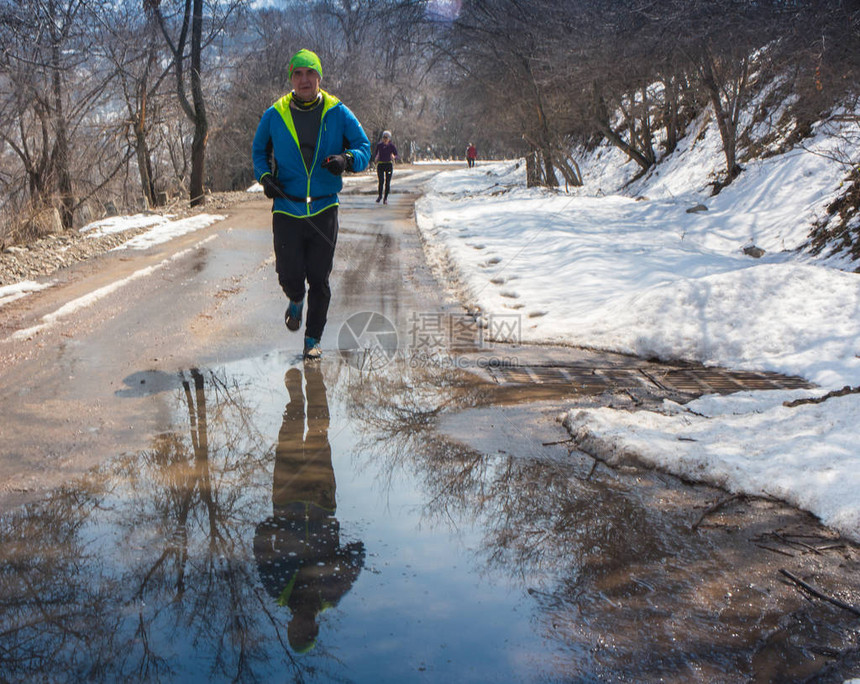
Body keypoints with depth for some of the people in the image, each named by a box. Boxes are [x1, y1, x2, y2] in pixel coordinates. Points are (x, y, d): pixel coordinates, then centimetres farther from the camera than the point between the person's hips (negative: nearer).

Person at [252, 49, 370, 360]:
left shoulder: (337, 113, 0)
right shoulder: (274, 115, 3)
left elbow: (363, 147, 4)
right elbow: (259, 150, 17)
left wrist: (346, 160, -18)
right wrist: (265, 176, -3)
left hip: (324, 209, 0)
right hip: (287, 209, 1)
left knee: (319, 279, 1)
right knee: (289, 276, -1)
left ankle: (313, 339, 17)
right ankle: (296, 301, 36)